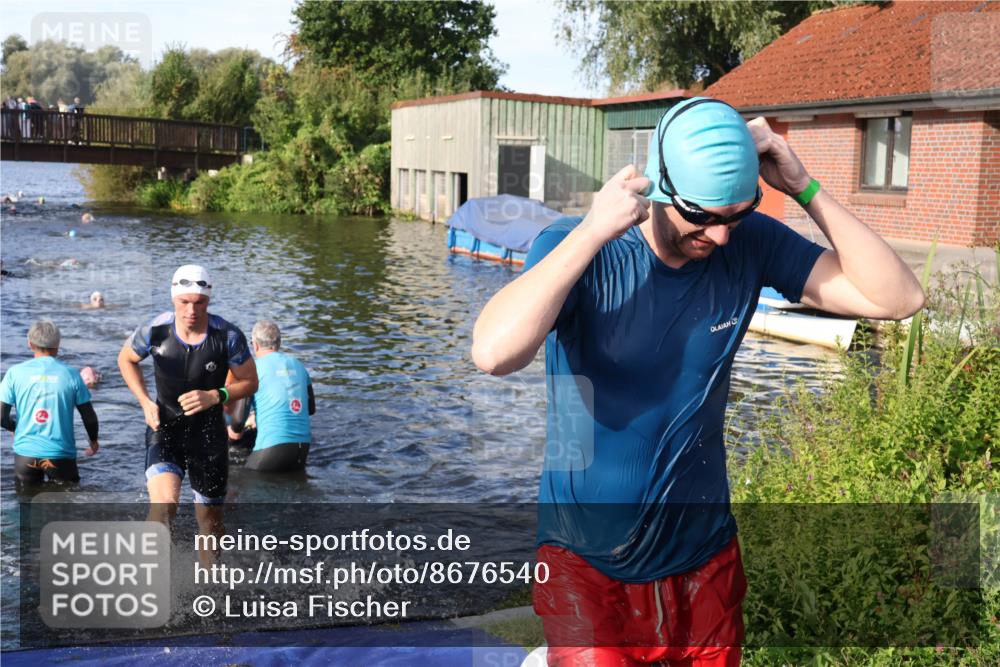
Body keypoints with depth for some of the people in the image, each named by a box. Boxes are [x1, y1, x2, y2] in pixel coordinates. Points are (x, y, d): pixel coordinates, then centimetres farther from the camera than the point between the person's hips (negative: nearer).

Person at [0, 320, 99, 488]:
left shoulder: (15, 372, -2)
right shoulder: (71, 374, -3)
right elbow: (89, 417, 1)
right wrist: (94, 441, 20)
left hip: (25, 453, 1)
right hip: (61, 455, -1)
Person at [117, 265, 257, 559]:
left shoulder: (228, 336, -14)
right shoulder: (155, 330, -11)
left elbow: (250, 382, -3)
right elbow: (126, 359, 10)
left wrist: (215, 396, -21)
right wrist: (145, 402, -2)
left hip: (209, 434, 1)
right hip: (165, 428, 0)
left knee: (210, 519, 12)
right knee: (164, 503, -26)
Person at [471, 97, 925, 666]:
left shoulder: (751, 244, -8)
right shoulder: (577, 250, -18)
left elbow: (898, 298, -11)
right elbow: (493, 354, -35)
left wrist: (805, 189, -19)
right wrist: (593, 232, -35)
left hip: (705, 554, 4)